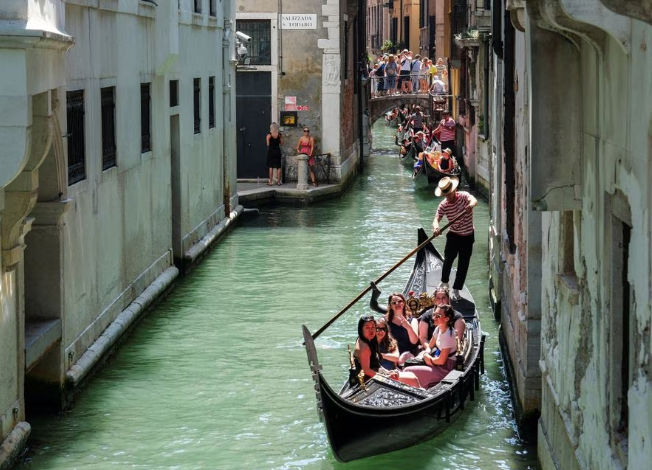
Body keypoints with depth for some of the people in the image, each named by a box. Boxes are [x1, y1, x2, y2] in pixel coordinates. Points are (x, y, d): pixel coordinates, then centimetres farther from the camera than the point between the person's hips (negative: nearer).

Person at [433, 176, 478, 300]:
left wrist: (470, 205, -60)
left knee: (463, 265, 2)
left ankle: (456, 290, 13)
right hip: (453, 235, 0)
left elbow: (474, 200, -35)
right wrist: (436, 226, -44)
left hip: (468, 236, 0)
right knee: (448, 259, -15)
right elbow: (436, 219, -20)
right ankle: (444, 283, 10)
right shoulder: (443, 205, -10)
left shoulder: (463, 196, -14)